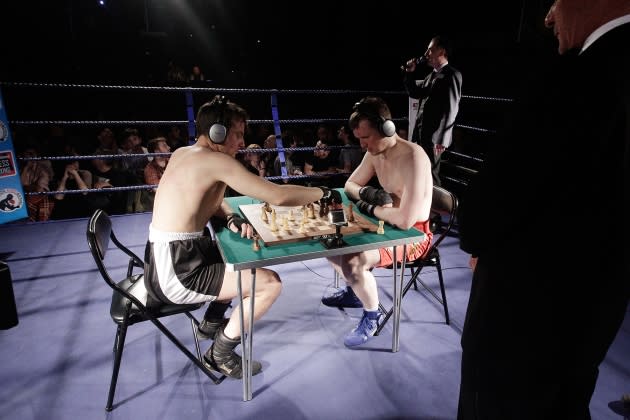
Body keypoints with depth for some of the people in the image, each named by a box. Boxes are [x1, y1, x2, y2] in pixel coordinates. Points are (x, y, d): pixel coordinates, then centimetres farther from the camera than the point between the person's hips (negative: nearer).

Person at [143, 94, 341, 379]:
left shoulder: (182, 153, 9)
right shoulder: (216, 160, -19)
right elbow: (278, 196, -22)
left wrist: (231, 219, -6)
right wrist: (323, 193, -7)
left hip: (164, 259, 10)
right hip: (176, 273, -10)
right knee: (271, 283, -7)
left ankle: (211, 322, 35)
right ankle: (219, 355, 9)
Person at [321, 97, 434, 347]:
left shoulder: (412, 157, -29)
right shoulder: (374, 153, -2)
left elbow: (405, 220, -37)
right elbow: (350, 186, 11)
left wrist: (369, 208, -19)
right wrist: (369, 194, -13)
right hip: (387, 226, 9)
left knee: (353, 262, -28)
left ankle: (372, 315, 1)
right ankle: (354, 290, 28)